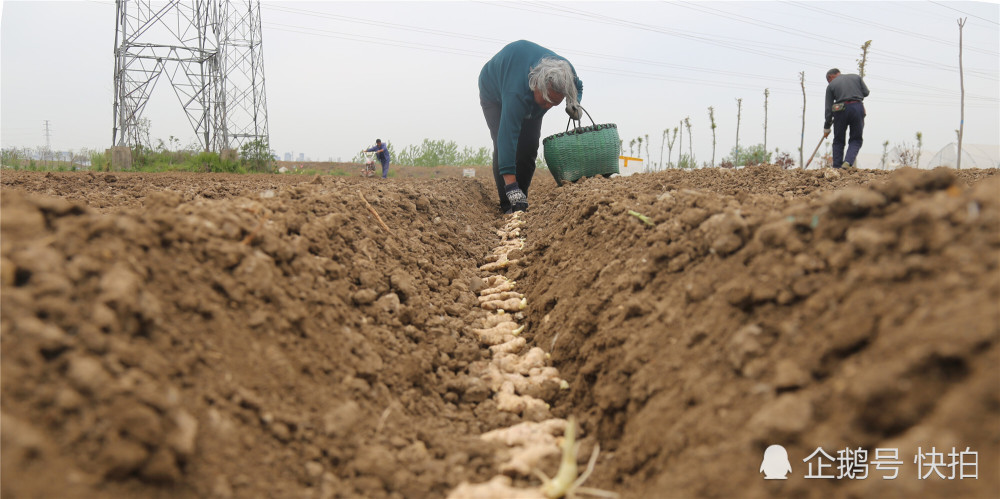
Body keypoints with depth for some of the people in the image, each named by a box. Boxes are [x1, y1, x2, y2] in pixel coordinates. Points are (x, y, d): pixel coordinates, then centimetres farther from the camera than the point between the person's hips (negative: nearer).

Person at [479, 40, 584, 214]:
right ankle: (508, 206, -16)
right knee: (503, 145, -21)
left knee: (529, 147, -8)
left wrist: (575, 104, -30)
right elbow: (507, 138, -56)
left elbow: (578, 87, -5)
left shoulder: (566, 73, -32)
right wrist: (511, 187, -62)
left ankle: (520, 201, 0)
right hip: (494, 93, -5)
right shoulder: (516, 94, -50)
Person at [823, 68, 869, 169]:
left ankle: (837, 168, 7)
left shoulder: (831, 85, 10)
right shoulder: (856, 77, 16)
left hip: (841, 110, -1)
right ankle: (848, 162, -12)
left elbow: (829, 108, 8)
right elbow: (866, 92, 8)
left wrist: (826, 128, 12)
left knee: (838, 141, 12)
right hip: (858, 107, 1)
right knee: (856, 140, 10)